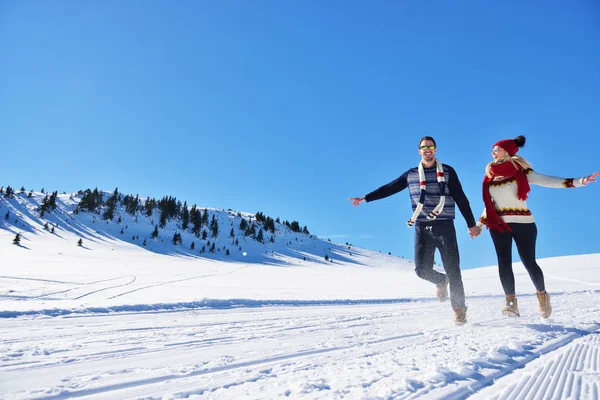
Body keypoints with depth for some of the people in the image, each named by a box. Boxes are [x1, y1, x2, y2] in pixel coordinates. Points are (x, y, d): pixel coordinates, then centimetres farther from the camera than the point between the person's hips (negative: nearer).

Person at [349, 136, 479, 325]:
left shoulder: (448, 171, 5)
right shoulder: (411, 174, 11)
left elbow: (461, 199, 5)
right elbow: (389, 188, 14)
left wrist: (471, 224, 2)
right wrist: (364, 198, 12)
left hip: (444, 226, -1)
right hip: (422, 228, 2)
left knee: (452, 269, -3)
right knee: (422, 269, -5)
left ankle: (459, 309, 13)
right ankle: (441, 281, 29)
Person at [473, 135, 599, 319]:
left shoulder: (520, 171, -1)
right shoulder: (490, 177, 11)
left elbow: (545, 180, -13)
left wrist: (578, 181, -24)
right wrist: (480, 223, 14)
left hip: (522, 223, -3)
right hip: (498, 225, 3)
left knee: (529, 262, -2)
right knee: (504, 262, -5)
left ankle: (542, 295, 23)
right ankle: (511, 303, -2)